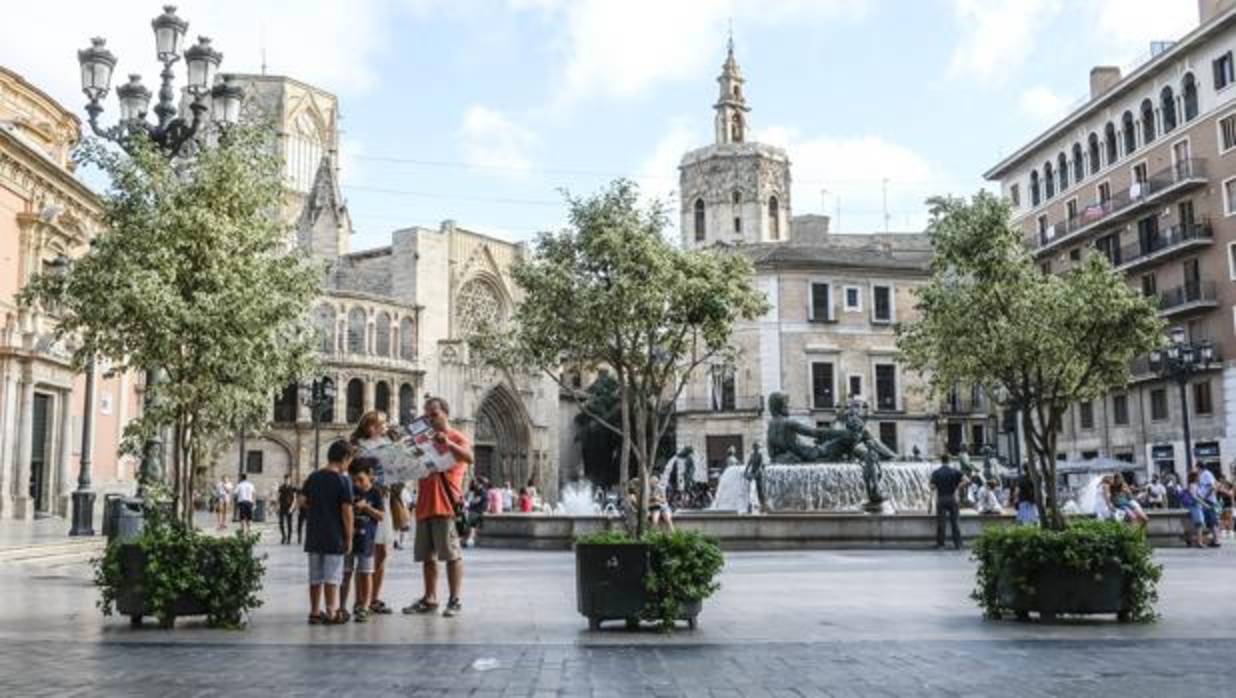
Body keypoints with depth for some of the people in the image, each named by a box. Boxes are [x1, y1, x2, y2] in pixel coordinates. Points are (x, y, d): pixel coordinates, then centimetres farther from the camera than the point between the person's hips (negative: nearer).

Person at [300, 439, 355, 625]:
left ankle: (315, 612, 16)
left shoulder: (313, 477, 6)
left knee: (315, 576, 11)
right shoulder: (343, 481, -11)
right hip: (334, 537, -5)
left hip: (314, 536, 5)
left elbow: (302, 501, 7)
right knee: (332, 576, 1)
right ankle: (331, 613, 2)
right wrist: (349, 537, -6)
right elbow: (346, 511, -12)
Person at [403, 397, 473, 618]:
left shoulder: (456, 437, 0)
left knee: (451, 554, -5)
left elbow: (469, 457, -18)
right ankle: (430, 599, 18)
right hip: (424, 506, 7)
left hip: (446, 506, -7)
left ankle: (455, 600, -2)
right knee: (427, 555, 11)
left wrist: (448, 444, -32)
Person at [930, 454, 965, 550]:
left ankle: (940, 543, 6)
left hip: (941, 499, -1)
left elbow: (932, 487, -8)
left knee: (940, 522, 4)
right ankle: (958, 544, 6)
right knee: (955, 521, 5)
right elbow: (965, 481, -11)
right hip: (952, 498, 1)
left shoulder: (936, 472, -4)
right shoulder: (954, 471, 0)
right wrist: (956, 487, -1)